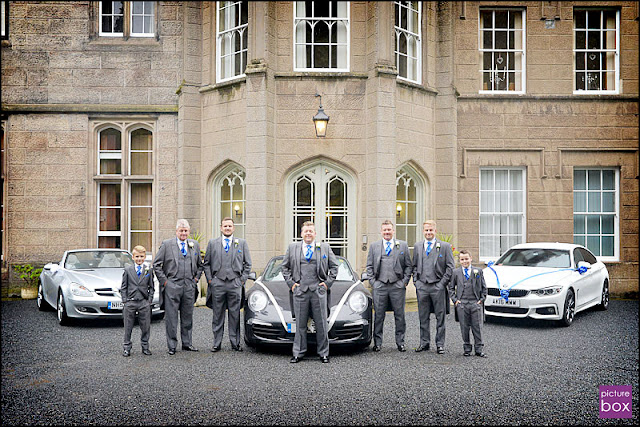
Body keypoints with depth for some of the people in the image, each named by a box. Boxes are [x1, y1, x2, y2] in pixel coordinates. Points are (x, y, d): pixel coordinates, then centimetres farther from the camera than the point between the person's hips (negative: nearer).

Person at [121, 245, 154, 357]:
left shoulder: (149, 270, 7)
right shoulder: (128, 270, 5)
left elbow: (151, 287, 11)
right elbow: (123, 287, 7)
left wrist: (150, 300, 1)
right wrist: (125, 300, -2)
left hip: (144, 302, 1)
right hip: (130, 302, -1)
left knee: (145, 326, 4)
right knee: (128, 327, 4)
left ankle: (145, 347, 17)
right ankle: (127, 347, 13)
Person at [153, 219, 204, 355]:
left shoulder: (195, 245, 11)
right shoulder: (166, 244, 0)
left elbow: (200, 265, 22)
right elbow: (156, 264, 2)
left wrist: (196, 279, 10)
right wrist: (164, 281, -4)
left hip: (189, 286, 3)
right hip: (172, 286, -3)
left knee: (187, 316, 10)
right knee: (171, 317, -1)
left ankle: (187, 343, 20)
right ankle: (172, 345, 7)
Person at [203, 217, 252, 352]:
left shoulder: (242, 243, 10)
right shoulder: (212, 243, 11)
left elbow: (247, 263, 11)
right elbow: (206, 263, 12)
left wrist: (242, 279, 2)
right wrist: (209, 279, 2)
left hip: (235, 284, 0)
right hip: (217, 284, 0)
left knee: (235, 315, 3)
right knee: (218, 315, 4)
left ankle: (235, 343, 10)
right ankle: (217, 343, 10)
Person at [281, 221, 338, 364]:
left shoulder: (325, 248, 9)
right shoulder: (292, 248, 11)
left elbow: (334, 266, 12)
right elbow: (285, 267, 16)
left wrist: (328, 282, 3)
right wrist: (290, 283, 5)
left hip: (318, 290, 0)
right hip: (300, 290, 0)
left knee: (321, 324, 2)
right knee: (300, 324, 3)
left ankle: (323, 353, 10)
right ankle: (298, 353, 10)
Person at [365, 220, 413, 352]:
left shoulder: (402, 245, 8)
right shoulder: (374, 246, 10)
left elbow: (409, 266, 9)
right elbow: (369, 266, 10)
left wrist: (405, 281, -1)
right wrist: (372, 281, 0)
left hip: (397, 286, 0)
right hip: (379, 286, 0)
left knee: (399, 315, 4)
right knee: (379, 316, 2)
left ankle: (400, 342, 13)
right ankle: (377, 343, 9)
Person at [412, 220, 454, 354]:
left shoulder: (445, 246, 1)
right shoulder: (417, 246, 13)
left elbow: (450, 267, -1)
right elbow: (414, 266, 17)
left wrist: (443, 283, -8)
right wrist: (416, 281, 5)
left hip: (438, 287, -3)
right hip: (422, 286, 3)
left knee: (440, 317, 2)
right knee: (423, 317, 8)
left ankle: (440, 344, 9)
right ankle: (424, 343, 16)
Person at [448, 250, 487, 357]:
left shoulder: (478, 271, 8)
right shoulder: (455, 272, 8)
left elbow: (483, 287, 12)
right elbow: (451, 287, 11)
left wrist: (482, 299, 2)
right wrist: (454, 299, 0)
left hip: (476, 303, 0)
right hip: (461, 304, 0)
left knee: (477, 327, 1)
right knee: (464, 328, 4)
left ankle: (479, 349, 7)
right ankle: (467, 349, 13)